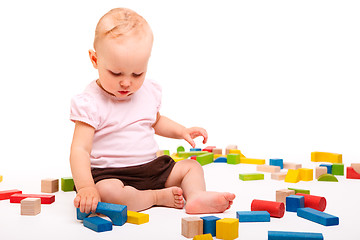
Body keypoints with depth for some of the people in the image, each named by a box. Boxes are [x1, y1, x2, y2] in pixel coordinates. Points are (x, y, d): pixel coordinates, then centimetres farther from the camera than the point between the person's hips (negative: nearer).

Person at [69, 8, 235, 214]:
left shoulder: (149, 91, 5)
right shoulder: (90, 103, -13)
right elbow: (80, 149, -20)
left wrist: (182, 131, 11)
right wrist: (85, 187, -35)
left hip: (151, 167, 6)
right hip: (108, 174, -6)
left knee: (192, 166, 2)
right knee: (107, 191, -36)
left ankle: (197, 197, -24)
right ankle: (159, 197, -19)